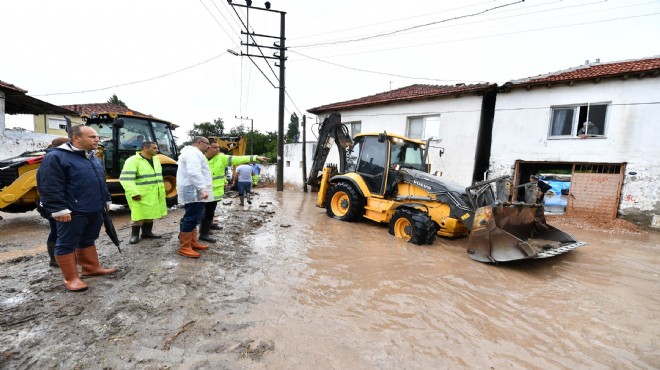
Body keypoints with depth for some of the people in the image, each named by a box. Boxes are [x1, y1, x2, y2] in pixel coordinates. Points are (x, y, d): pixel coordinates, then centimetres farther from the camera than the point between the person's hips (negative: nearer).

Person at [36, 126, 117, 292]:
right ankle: (71, 278, 13)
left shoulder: (94, 159, 14)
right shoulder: (56, 157, -12)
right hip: (74, 212, -8)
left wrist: (106, 200, 21)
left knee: (88, 241, 19)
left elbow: (101, 182, 22)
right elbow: (50, 187, -17)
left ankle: (92, 268, 30)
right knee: (67, 244, 5)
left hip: (95, 210, 8)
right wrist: (59, 209, -19)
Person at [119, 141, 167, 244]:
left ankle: (147, 232, 27)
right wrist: (134, 193, -26)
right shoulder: (133, 161, -15)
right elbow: (126, 179, -20)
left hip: (153, 194, 7)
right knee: (138, 215, -1)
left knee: (150, 213, 14)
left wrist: (162, 191, 15)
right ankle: (134, 235, 13)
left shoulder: (155, 159, 11)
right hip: (140, 195, -7)